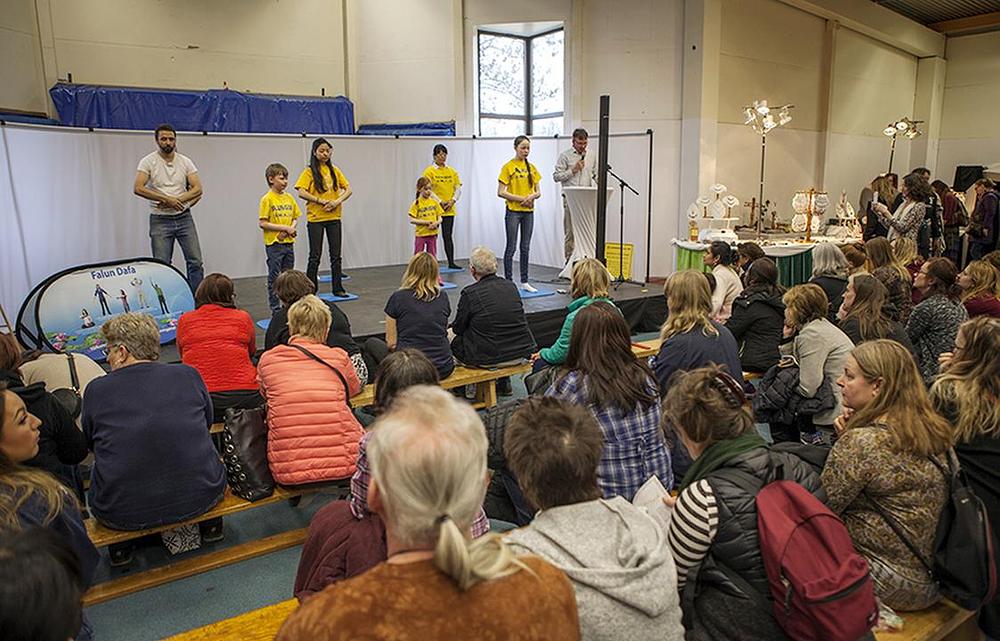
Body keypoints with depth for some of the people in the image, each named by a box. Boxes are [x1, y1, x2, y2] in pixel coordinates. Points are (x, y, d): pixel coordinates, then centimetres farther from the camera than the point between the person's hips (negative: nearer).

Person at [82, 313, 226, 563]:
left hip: (123, 514, 0)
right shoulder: (188, 375, -3)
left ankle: (120, 547, 29)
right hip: (201, 498, 1)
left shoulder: (96, 389, -5)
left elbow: (90, 444, 12)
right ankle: (210, 524, 35)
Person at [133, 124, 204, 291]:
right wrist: (167, 198, -21)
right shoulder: (148, 162, -4)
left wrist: (176, 200, -14)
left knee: (195, 261, 0)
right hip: (160, 220, -3)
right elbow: (138, 188, -16)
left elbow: (197, 189, -2)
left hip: (184, 218, 3)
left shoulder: (185, 162, 5)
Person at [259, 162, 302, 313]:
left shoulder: (289, 198, 8)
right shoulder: (267, 199, -9)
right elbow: (262, 223, -14)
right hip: (274, 244, -6)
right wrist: (284, 228, -17)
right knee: (274, 278, 2)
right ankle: (276, 309, 8)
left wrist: (291, 229, -6)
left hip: (289, 243, 6)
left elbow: (295, 217, 15)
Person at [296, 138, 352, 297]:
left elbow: (348, 189, 7)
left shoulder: (334, 170, 9)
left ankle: (337, 288, 17)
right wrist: (321, 201, -18)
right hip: (315, 218, -4)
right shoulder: (309, 171, -3)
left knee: (336, 255, 7)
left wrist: (338, 201, -10)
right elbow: (301, 193, -14)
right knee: (315, 256, 1)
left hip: (334, 217, 4)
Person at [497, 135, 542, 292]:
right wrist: (521, 198, -15)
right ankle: (508, 282, 4)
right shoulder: (508, 167, -6)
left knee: (525, 247, 10)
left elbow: (538, 191, 11)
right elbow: (500, 192, -11)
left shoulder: (531, 167, 11)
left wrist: (532, 196, -12)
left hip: (528, 212, 5)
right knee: (511, 247, -2)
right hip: (513, 211, -5)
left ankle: (524, 282, 17)